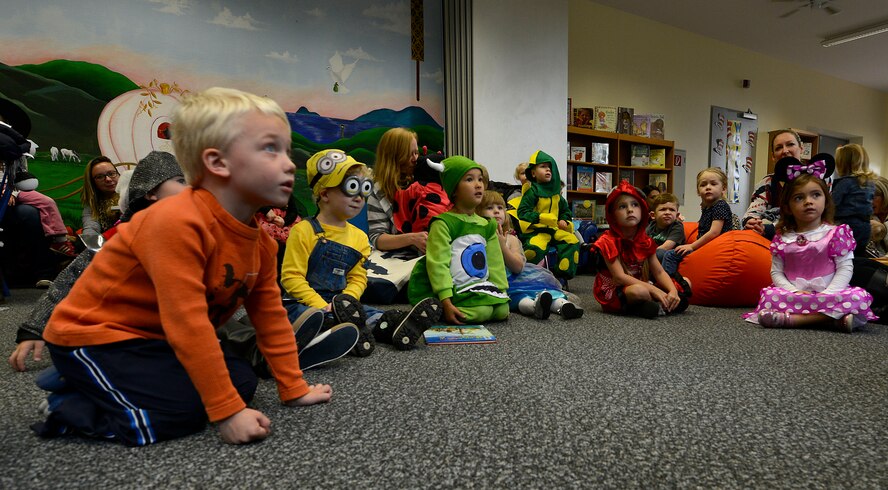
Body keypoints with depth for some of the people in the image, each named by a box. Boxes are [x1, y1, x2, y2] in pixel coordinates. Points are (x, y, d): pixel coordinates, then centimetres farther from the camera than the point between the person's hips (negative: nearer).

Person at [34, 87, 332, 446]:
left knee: (242, 381, -1)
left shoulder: (260, 241, -5)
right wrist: (227, 412, -29)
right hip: (93, 337, -8)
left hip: (153, 339, 8)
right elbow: (188, 325, -33)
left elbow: (271, 318, 2)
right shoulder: (178, 223, -31)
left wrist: (294, 388, 3)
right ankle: (69, 407, 2)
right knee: (181, 411, -23)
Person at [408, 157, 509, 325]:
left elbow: (495, 263, 17)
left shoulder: (487, 225, 13)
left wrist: (502, 292, 11)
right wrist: (446, 302, -23)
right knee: (481, 312, -28)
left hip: (480, 288, 7)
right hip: (454, 290, -6)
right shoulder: (443, 223, -10)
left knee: (502, 311, -15)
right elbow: (438, 264, -16)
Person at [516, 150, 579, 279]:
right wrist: (542, 218, -22)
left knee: (573, 240, -12)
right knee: (536, 247, -36)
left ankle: (563, 274, -4)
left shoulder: (555, 193, 15)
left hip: (554, 229, 7)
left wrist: (564, 220, 4)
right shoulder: (532, 191, -6)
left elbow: (565, 210, 26)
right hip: (535, 230, -7)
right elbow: (522, 212, -14)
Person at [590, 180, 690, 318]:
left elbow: (659, 272, 1)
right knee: (638, 291, -38)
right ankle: (666, 305, -11)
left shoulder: (646, 241, 4)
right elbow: (619, 277, -23)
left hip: (641, 284, 7)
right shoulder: (608, 241, -16)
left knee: (685, 283, 2)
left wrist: (673, 291, -20)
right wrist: (655, 290, -28)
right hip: (613, 291, -7)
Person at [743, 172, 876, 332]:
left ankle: (792, 318, -32)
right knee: (768, 295, -28)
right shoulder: (782, 238, 7)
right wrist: (793, 291, -15)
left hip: (828, 294, 0)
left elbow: (845, 268, -3)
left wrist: (827, 295, -17)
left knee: (860, 297, -29)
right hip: (794, 295, 0)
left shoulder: (835, 233, 2)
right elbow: (776, 272, 4)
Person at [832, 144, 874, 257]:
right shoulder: (870, 182, 10)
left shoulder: (845, 182, -14)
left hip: (847, 226, -8)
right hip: (865, 227, 8)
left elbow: (831, 203, -16)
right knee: (860, 258, 13)